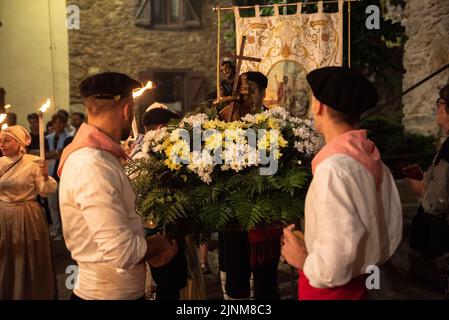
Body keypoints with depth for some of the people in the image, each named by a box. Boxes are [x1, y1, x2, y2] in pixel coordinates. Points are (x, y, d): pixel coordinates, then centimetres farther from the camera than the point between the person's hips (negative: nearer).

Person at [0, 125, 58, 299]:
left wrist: (45, 177, -29)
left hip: (27, 217, -4)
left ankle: (32, 294, 27)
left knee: (29, 261, 9)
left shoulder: (33, 162, -9)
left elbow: (44, 191, -11)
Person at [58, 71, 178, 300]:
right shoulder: (93, 167, -24)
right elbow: (121, 252, -26)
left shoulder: (101, 156, 6)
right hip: (111, 293, -9)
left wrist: (148, 249, -4)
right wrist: (157, 244, -9)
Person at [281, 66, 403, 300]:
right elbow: (391, 235, 6)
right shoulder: (374, 161, -1)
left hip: (331, 289, -7)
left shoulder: (333, 168, -26)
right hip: (361, 282, 7)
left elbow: (335, 266, -32)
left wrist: (304, 260, -11)